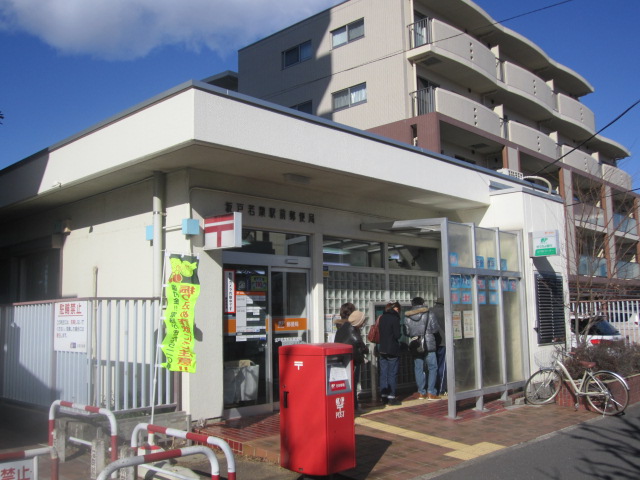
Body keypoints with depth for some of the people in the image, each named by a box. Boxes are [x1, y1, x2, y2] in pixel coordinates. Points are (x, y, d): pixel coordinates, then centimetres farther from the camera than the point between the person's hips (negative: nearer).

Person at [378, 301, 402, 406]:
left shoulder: (382, 317, 9)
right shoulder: (394, 318, -12)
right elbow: (397, 335, -14)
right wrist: (400, 334, 5)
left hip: (382, 350, 6)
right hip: (392, 350, -6)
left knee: (383, 373, 9)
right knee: (392, 374, 0)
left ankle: (384, 396, 13)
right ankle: (391, 397, 1)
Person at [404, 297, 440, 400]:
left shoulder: (407, 317, 1)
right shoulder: (429, 314, -5)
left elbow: (406, 332, 3)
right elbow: (436, 329, -5)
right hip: (429, 346, -3)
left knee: (418, 369, 10)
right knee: (432, 368, 4)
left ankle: (421, 392, 12)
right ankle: (431, 392, -1)